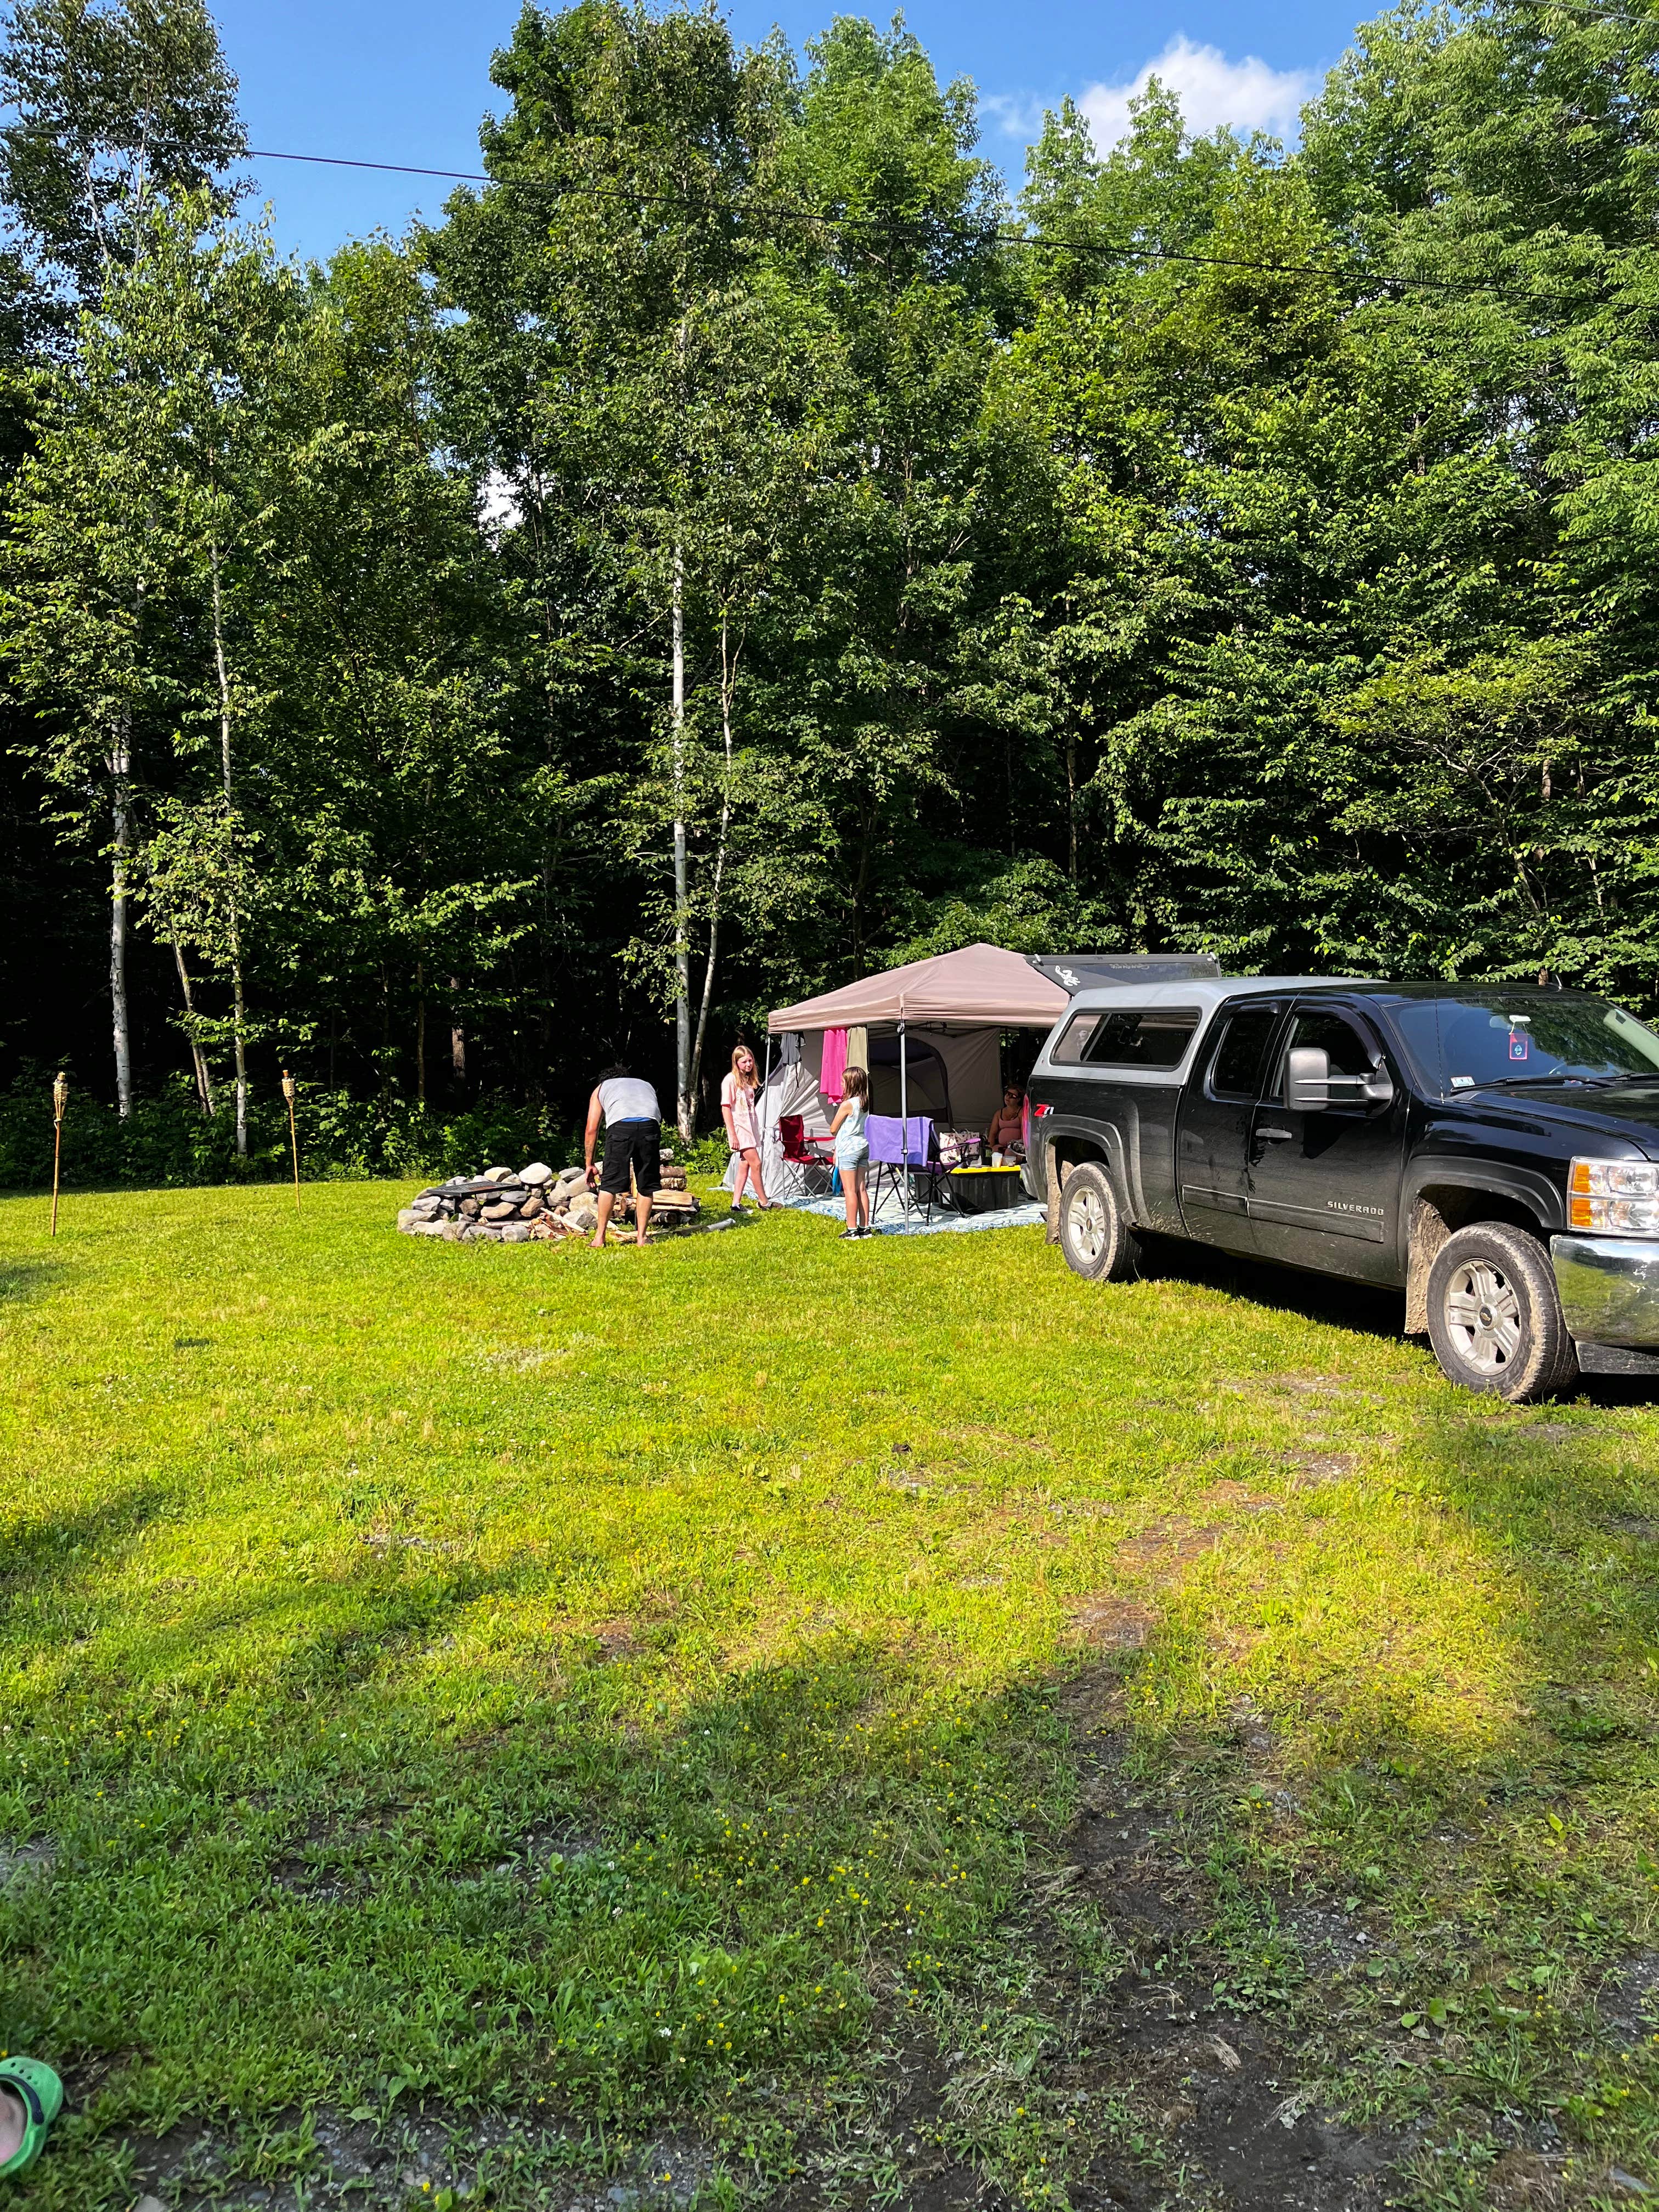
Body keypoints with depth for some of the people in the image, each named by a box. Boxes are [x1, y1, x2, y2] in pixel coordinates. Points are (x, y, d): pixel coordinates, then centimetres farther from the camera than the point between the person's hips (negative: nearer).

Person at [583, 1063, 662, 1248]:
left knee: (609, 1183, 8)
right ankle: (641, 1238, 16)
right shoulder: (645, 1085, 40)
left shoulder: (601, 1088, 32)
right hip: (650, 1126, 2)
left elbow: (592, 1129, 22)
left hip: (620, 1127, -2)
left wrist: (589, 1164, 26)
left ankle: (600, 1237, 12)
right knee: (646, 1185, 13)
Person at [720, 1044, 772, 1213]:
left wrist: (755, 1129, 15)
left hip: (751, 1127, 8)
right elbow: (726, 1108, -13)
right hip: (739, 1128, -8)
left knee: (745, 1165, 6)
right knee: (756, 1163, -9)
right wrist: (732, 1135, -17)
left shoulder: (749, 1080, 14)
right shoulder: (730, 1080, -9)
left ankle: (736, 1204, 8)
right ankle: (763, 1201, 1)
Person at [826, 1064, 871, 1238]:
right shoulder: (865, 1103, 6)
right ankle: (864, 1228, 13)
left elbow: (833, 1129, -9)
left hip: (848, 1147, -7)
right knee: (861, 1189, 10)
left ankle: (852, 1229, -1)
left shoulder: (847, 1104, -16)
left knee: (850, 1190, -3)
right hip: (864, 1145, 7)